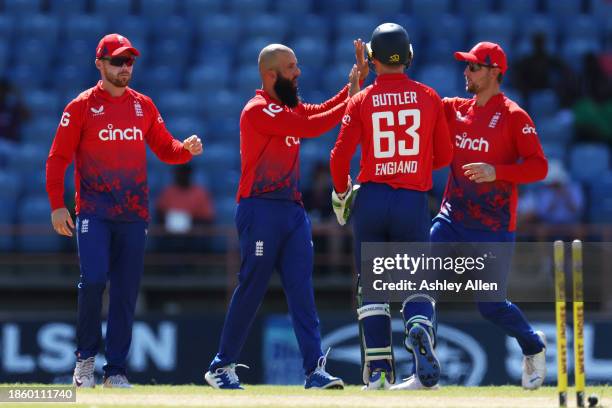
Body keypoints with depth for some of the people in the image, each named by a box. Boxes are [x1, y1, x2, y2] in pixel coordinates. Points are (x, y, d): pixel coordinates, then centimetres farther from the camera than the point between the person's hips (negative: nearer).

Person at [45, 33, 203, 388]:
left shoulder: (144, 106, 12)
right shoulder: (82, 107, 0)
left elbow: (165, 149, 14)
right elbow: (58, 158, -1)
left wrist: (187, 149, -9)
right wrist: (57, 205, -10)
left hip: (134, 214, 4)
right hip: (93, 211, -4)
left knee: (126, 292, 3)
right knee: (94, 280, -18)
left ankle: (116, 370, 9)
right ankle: (86, 358, 0)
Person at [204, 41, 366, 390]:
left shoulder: (289, 106, 17)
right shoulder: (258, 110, -12)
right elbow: (310, 127, -19)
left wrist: (356, 83, 1)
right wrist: (350, 103, -14)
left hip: (293, 210, 8)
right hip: (260, 210, -8)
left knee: (302, 290, -1)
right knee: (251, 290, -3)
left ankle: (315, 369, -7)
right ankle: (222, 367, 9)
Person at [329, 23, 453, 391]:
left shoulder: (361, 101, -1)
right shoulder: (429, 98, 3)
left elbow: (340, 156, -5)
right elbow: (445, 156, 7)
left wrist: (341, 194, 12)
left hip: (371, 199, 0)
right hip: (414, 201, 0)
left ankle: (378, 369, 3)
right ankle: (419, 329, -25)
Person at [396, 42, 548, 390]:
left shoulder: (514, 117, -7)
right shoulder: (455, 109, 9)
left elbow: (539, 167, -12)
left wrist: (496, 172, -25)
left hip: (493, 227, -5)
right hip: (451, 219, 5)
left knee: (491, 305, 0)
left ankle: (533, 345, 31)